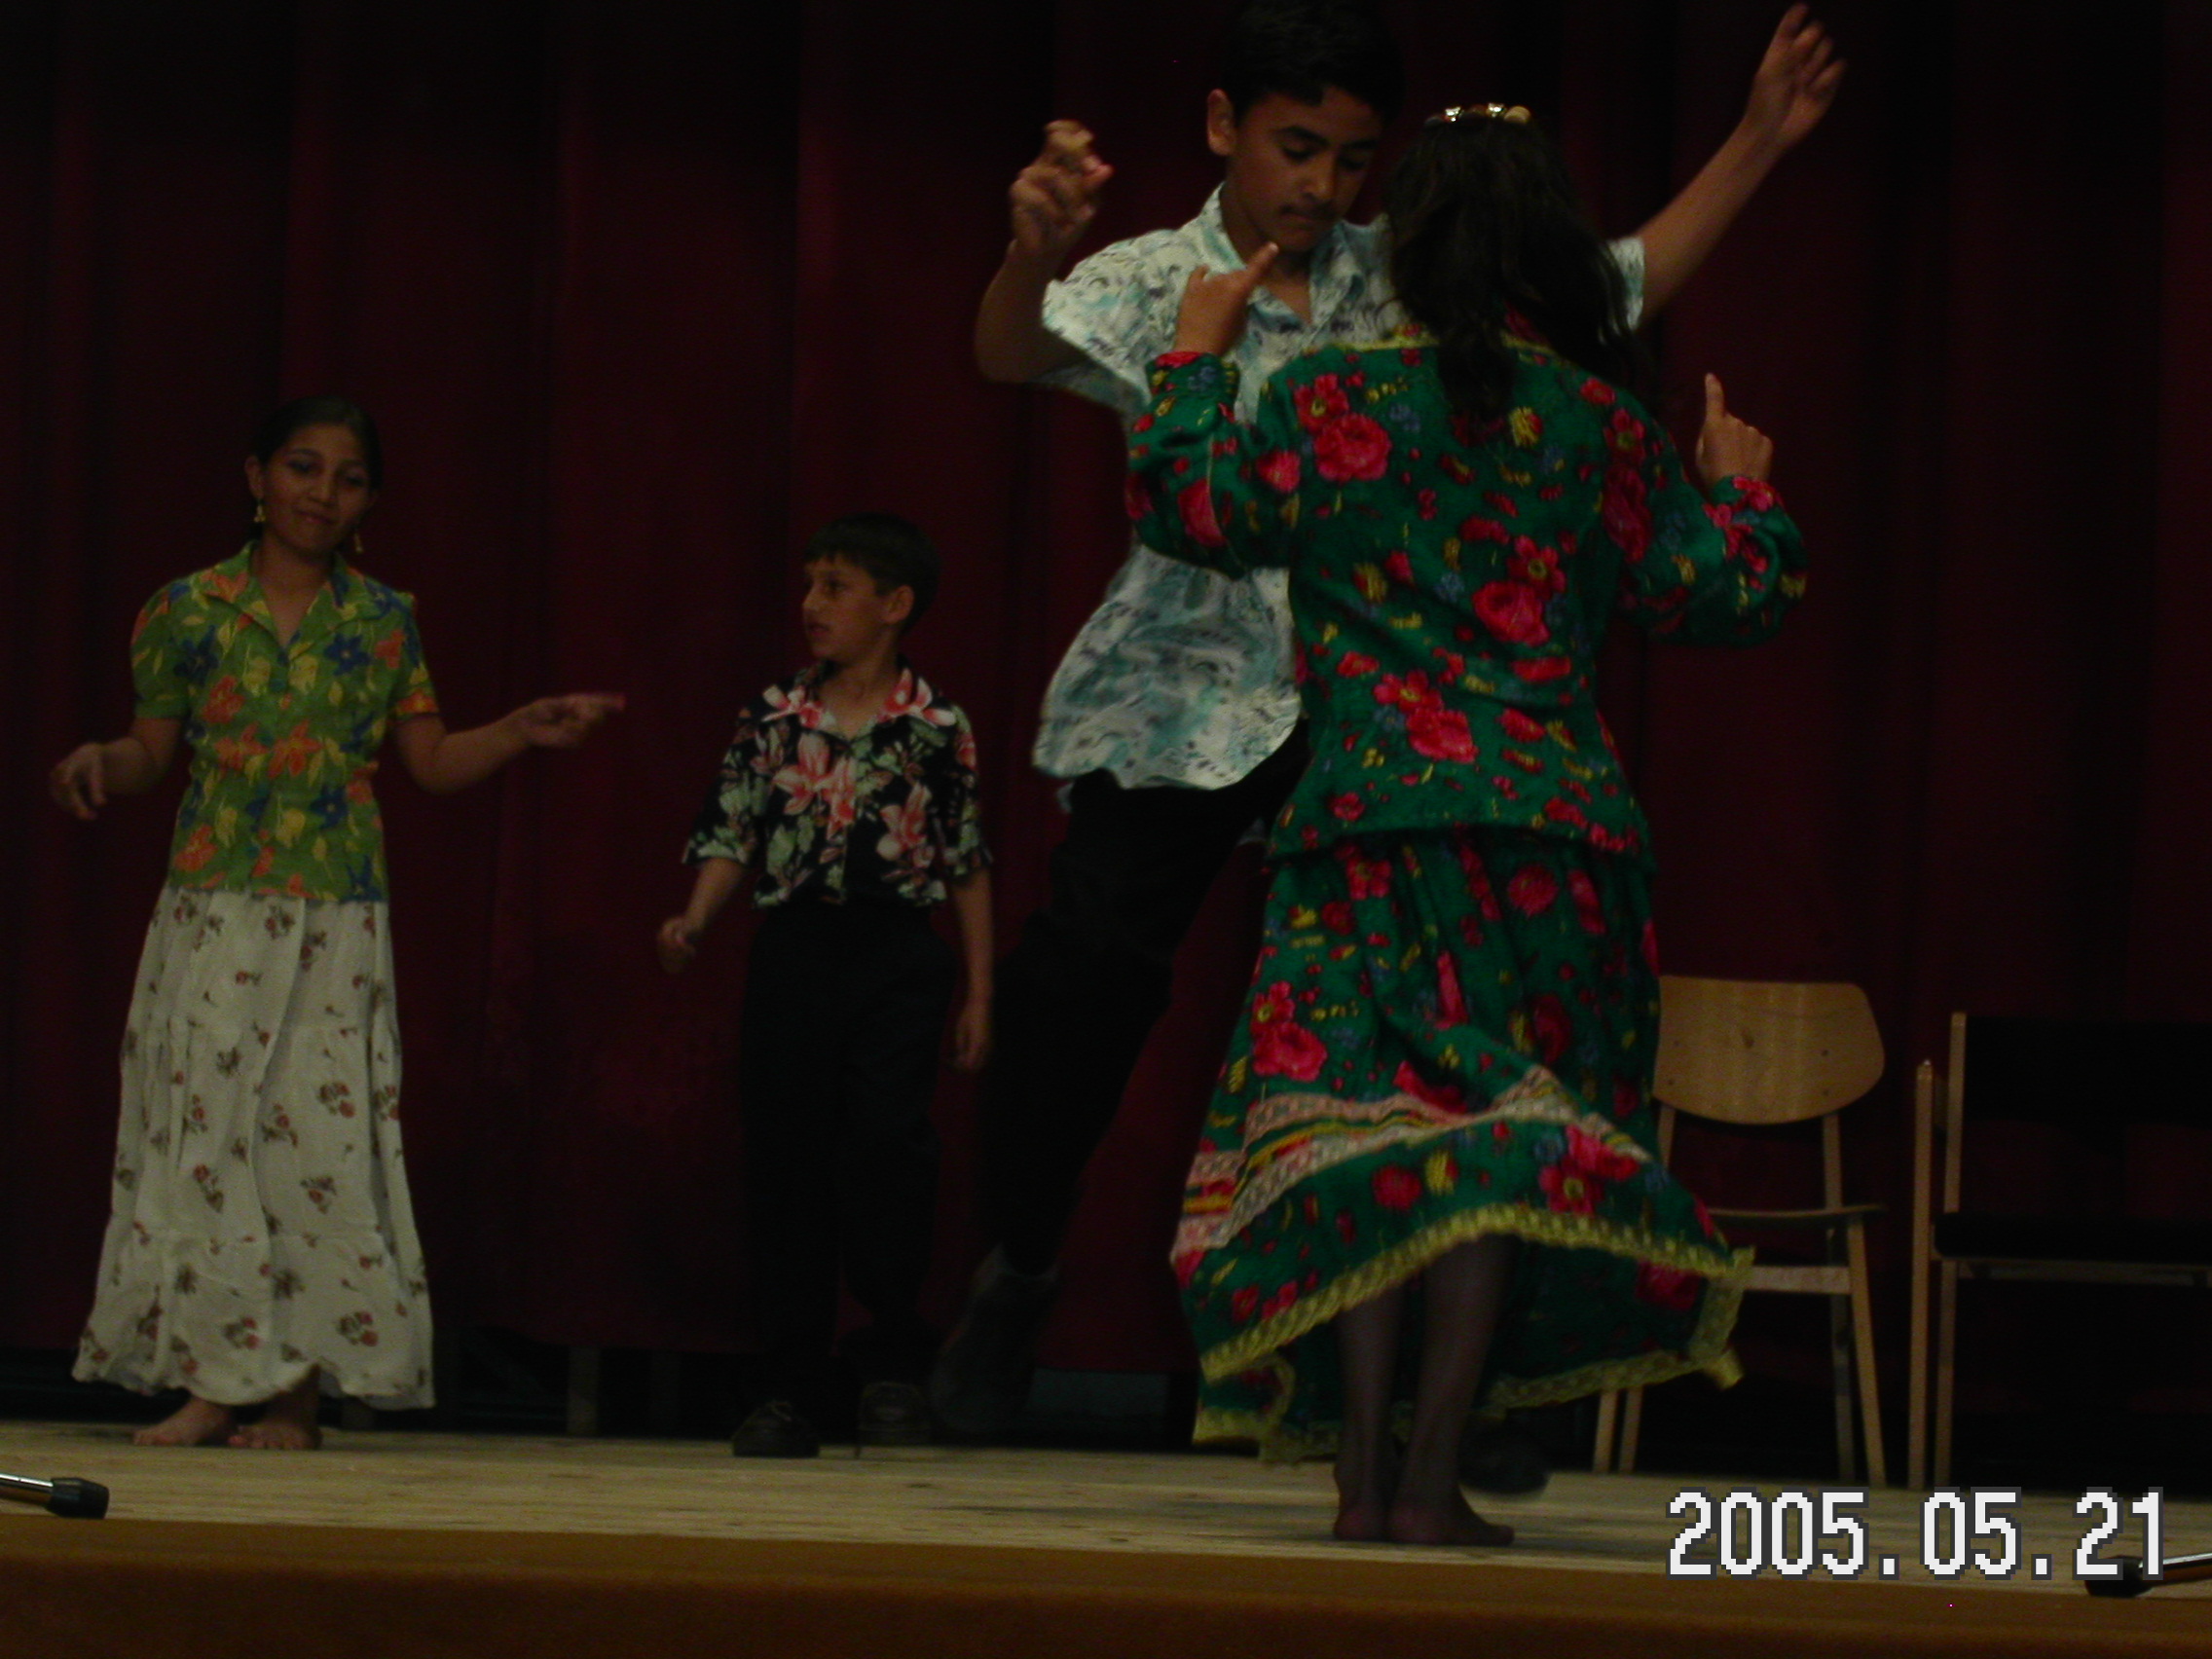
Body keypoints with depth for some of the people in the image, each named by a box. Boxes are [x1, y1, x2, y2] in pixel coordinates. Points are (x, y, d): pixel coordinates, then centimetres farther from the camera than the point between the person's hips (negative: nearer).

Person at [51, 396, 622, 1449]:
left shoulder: (381, 622, 7)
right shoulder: (187, 611, 4)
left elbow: (433, 761, 11)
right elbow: (154, 750, 9)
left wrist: (528, 730, -3)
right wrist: (101, 764, -11)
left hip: (335, 924, 0)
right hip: (214, 914, 0)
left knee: (321, 1133, -4)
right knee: (203, 1128, -5)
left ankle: (294, 1390, 1)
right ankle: (216, 1380, 1)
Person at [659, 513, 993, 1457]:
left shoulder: (937, 730, 3)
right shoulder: (773, 721, 7)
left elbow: (969, 871, 6)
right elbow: (730, 839, 5)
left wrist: (978, 995, 4)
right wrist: (694, 920, -14)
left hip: (897, 960, -2)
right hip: (793, 950, 2)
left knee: (887, 1146, -15)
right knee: (787, 1161, 3)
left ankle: (893, 1361, -1)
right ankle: (789, 1386, 9)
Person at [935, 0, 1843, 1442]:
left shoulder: (1407, 281, 9)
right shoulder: (1158, 285, -2)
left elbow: (1622, 286, 13)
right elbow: (1017, 351, -22)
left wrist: (1758, 144, 5)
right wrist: (1033, 250, -44)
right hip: (1185, 691, -3)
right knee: (1084, 975, -16)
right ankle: (1019, 1270, 10)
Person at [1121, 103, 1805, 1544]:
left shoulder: (1335, 401, 0)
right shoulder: (1609, 430, 8)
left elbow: (1187, 505, 3)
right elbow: (1728, 596, 13)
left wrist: (1197, 357, 16)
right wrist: (1742, 495, 34)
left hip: (1380, 816, -2)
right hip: (1564, 829, 2)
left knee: (1364, 1121, 0)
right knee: (1510, 1146, 1)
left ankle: (1366, 1466, -8)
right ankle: (1433, 1476, -7)